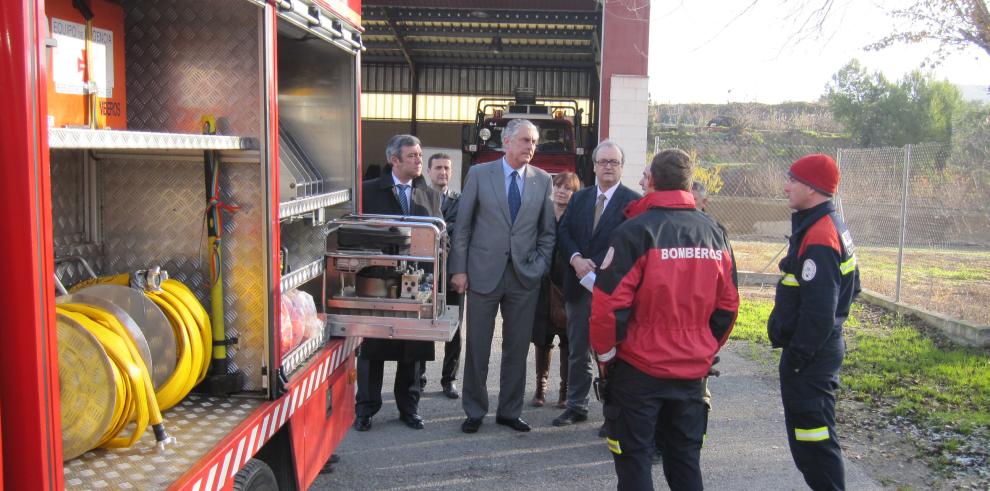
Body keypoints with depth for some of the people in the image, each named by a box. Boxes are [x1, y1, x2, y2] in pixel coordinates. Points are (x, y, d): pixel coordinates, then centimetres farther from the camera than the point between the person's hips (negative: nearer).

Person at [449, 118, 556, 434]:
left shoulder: (542, 180, 6)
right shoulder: (479, 174, 0)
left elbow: (548, 231, 11)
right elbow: (462, 226, 1)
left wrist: (540, 266, 0)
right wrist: (459, 269, -4)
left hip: (525, 277, 2)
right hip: (484, 273, -2)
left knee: (517, 348, 8)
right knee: (477, 347, 5)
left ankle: (509, 411, 23)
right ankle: (474, 411, 20)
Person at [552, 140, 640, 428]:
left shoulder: (633, 202, -4)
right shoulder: (579, 198, 13)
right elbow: (563, 232, 7)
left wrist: (596, 269, -17)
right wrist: (576, 259, -11)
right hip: (579, 286, 5)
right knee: (578, 351, 14)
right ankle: (576, 406, 26)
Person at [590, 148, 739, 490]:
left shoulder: (635, 231, -14)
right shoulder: (713, 232, 3)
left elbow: (608, 304, -17)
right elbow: (728, 304, 8)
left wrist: (605, 354, -3)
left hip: (639, 369, -5)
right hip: (693, 371, 5)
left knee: (633, 457, 7)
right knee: (685, 457, 17)